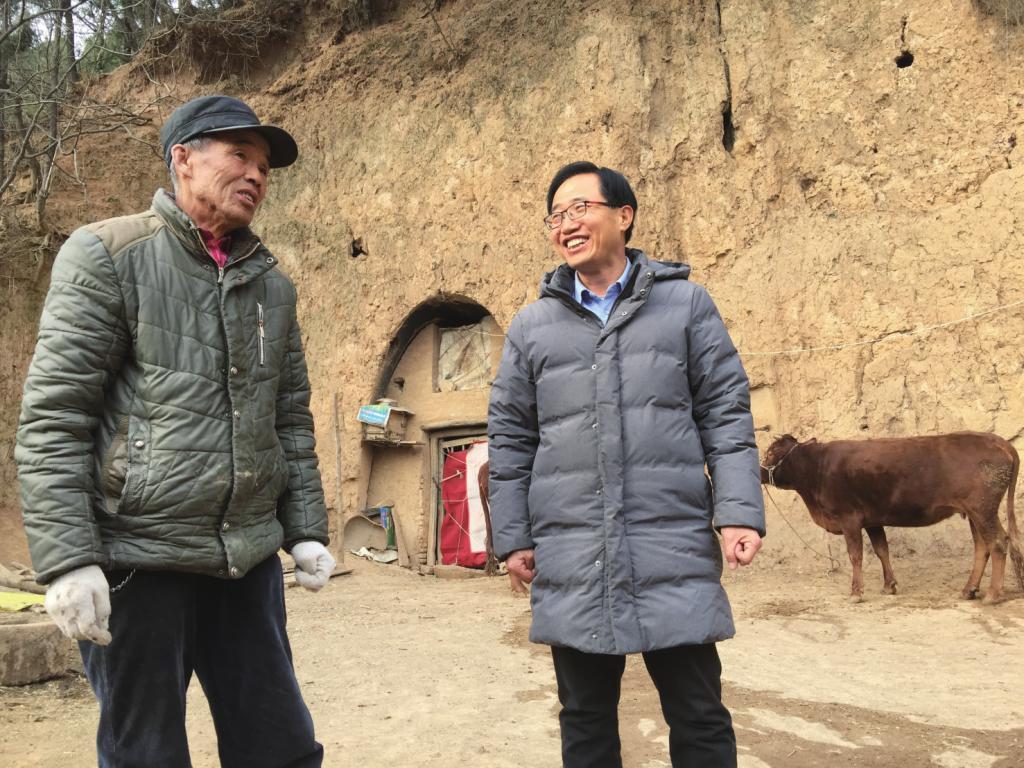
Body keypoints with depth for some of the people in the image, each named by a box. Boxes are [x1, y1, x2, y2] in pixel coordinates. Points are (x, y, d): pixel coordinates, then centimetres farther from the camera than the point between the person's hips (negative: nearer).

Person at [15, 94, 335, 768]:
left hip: (249, 560, 5)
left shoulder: (271, 284, 13)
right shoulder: (107, 256, -3)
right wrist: (66, 558, -15)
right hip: (139, 559, -4)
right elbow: (51, 418, -9)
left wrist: (306, 529, 9)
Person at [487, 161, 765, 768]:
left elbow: (726, 415, 3)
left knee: (700, 718, 5)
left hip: (675, 550, -1)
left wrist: (740, 512, -8)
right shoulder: (532, 326, 10)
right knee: (586, 719, 12)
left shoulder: (686, 304, 6)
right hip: (572, 559, 2)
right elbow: (510, 438, 11)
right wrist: (513, 536, 6)